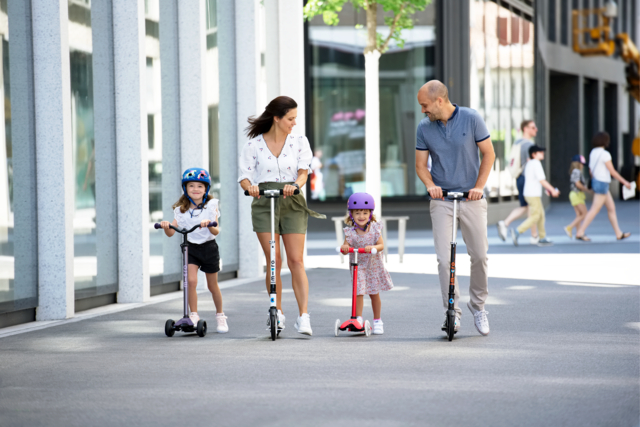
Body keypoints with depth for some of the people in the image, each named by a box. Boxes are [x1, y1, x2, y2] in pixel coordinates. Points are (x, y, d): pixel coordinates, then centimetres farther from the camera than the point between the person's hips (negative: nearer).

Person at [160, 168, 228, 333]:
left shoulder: (211, 206, -6)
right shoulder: (181, 209, -2)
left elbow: (216, 231, -17)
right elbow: (171, 232, -9)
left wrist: (209, 225, -38)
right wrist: (166, 227, -31)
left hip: (209, 247, -1)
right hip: (190, 247, 1)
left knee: (212, 286, 9)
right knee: (191, 281, -18)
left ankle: (220, 316, 28)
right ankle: (194, 316, -8)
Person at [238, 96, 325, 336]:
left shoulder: (299, 142, 7)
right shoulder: (254, 144, 3)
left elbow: (303, 171, -2)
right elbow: (244, 175, 2)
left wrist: (295, 185, -24)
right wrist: (250, 186, -21)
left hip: (292, 202, 1)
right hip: (264, 203, -1)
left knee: (296, 261, -6)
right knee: (273, 261, -3)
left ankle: (304, 316, -10)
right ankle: (278, 313, 9)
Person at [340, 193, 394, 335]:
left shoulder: (375, 229, -9)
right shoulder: (350, 231, -11)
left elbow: (381, 245, -14)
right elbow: (346, 246, -16)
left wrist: (373, 248, -34)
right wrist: (344, 247, -40)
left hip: (374, 265, 1)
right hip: (358, 265, -1)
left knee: (374, 293, 10)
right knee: (359, 292, -12)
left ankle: (377, 320, 23)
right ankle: (358, 319, -5)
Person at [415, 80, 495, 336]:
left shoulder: (471, 119, -5)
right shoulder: (424, 128, 1)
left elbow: (488, 154, 0)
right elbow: (421, 165, 6)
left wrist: (479, 186, -10)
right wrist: (430, 185, -14)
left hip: (471, 198, -1)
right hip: (441, 200, 1)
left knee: (479, 255, 1)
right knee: (444, 259, -8)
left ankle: (478, 305, 21)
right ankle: (452, 312, -1)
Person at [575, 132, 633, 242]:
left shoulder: (593, 153, 8)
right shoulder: (605, 154, -20)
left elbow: (591, 171, 15)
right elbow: (613, 172, -18)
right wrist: (624, 182, -9)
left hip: (597, 183, 9)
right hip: (602, 184, -9)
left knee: (611, 208, 13)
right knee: (594, 210, -6)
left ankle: (619, 233, 17)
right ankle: (580, 233, -5)